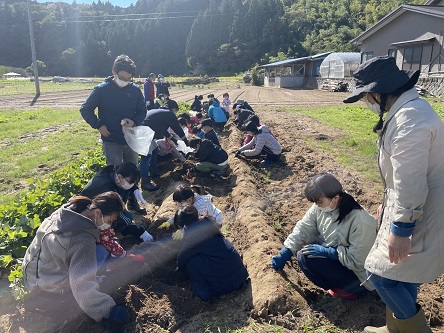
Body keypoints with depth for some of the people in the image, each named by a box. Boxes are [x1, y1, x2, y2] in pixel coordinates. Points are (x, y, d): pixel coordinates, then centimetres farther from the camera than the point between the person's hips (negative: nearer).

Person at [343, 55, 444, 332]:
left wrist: (400, 229, -23)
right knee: (400, 275, 20)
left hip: (420, 216, -10)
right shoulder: (409, 110, 11)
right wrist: (388, 205, 23)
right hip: (416, 209, 10)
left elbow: (410, 182, -28)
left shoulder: (409, 119, -25)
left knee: (381, 273, -1)